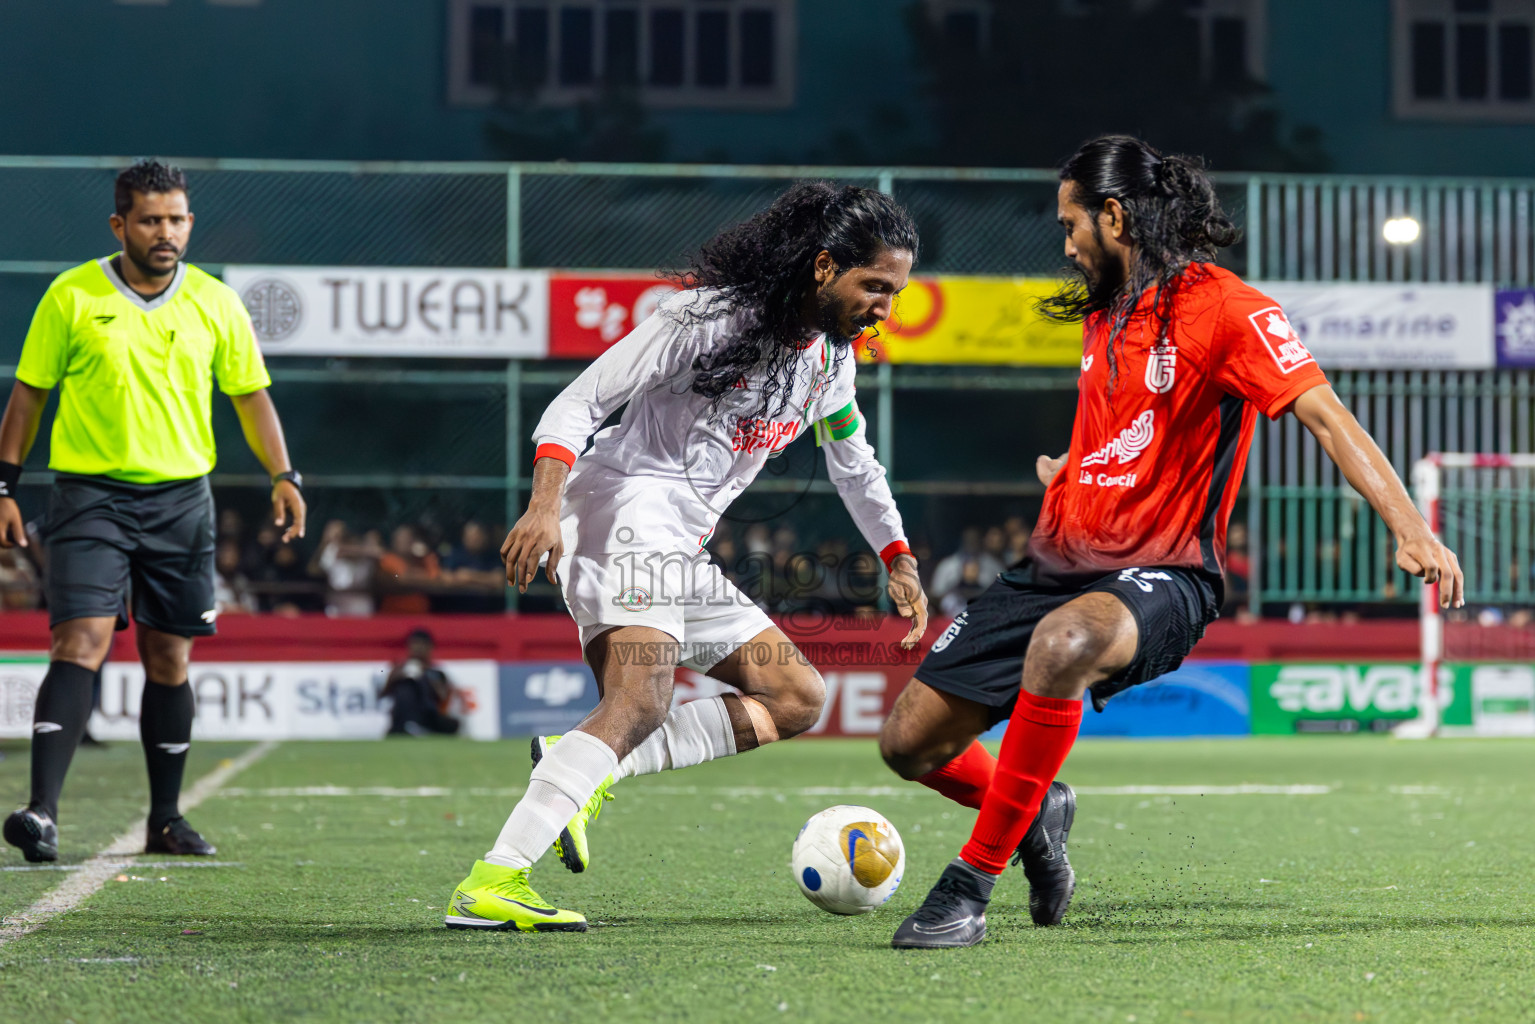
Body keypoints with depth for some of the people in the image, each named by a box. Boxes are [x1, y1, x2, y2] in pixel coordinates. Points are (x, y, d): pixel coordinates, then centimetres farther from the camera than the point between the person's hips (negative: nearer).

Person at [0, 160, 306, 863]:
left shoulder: (215, 304, 5)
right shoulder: (71, 297, -1)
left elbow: (251, 395, 13)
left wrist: (282, 475, 0)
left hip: (180, 498, 3)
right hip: (90, 494, -3)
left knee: (169, 659, 7)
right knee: (81, 642, -16)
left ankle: (165, 819, 18)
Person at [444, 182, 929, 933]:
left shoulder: (830, 357, 13)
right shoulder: (710, 315, -13)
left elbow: (855, 466, 32)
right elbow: (578, 404, -14)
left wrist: (900, 565, 27)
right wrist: (546, 505, -28)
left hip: (680, 554, 10)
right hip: (625, 510, -10)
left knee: (797, 700, 5)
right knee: (641, 703, -29)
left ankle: (581, 766, -9)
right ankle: (491, 887, -40)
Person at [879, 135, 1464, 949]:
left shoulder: (1222, 307, -10)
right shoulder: (1103, 315, 15)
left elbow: (1324, 414, -20)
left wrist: (1411, 530, -30)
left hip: (1160, 576, -8)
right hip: (1059, 566, 8)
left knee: (1063, 643, -42)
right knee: (910, 741, 1)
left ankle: (972, 881, -31)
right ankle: (1035, 812, 33)